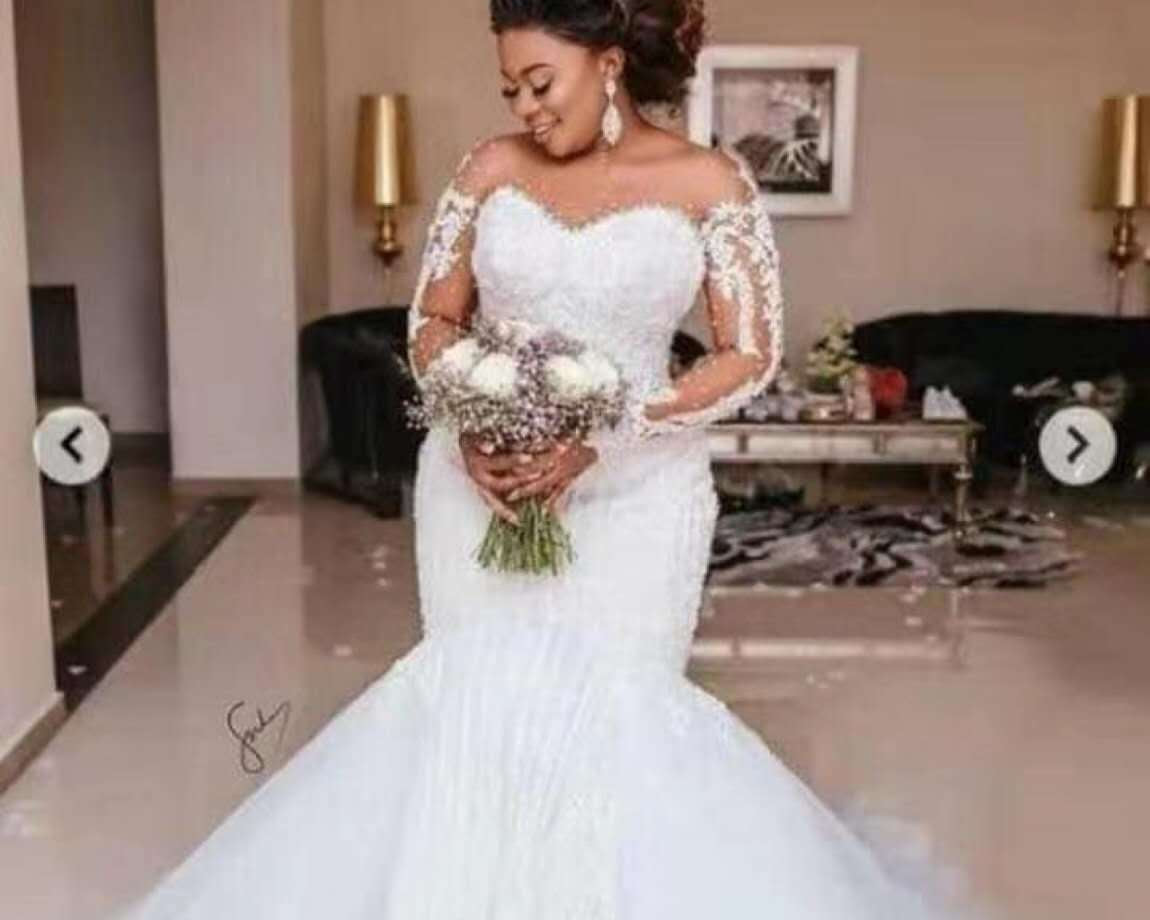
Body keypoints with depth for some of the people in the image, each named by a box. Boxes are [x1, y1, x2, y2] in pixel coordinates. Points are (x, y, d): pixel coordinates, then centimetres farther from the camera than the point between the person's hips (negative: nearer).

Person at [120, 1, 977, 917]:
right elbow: (435, 318, 9)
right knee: (475, 700, 4)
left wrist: (603, 440, -15)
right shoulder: (492, 167, 4)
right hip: (479, 479, 3)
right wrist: (468, 429, -11)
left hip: (636, 491, -2)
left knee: (616, 707, -3)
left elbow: (751, 354, -5)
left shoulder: (711, 180, -4)